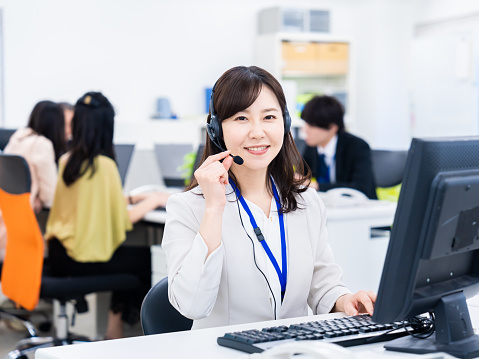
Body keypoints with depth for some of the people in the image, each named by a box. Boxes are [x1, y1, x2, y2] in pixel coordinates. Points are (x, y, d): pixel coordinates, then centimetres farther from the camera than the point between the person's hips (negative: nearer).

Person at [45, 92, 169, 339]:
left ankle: (114, 328, 28)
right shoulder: (104, 165, -18)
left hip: (57, 255, 7)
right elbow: (123, 220, -13)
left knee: (126, 253, 24)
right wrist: (153, 201, 3)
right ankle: (115, 330, 26)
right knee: (143, 258, 15)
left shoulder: (66, 160, 5)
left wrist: (132, 198, 21)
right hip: (82, 261, -7)